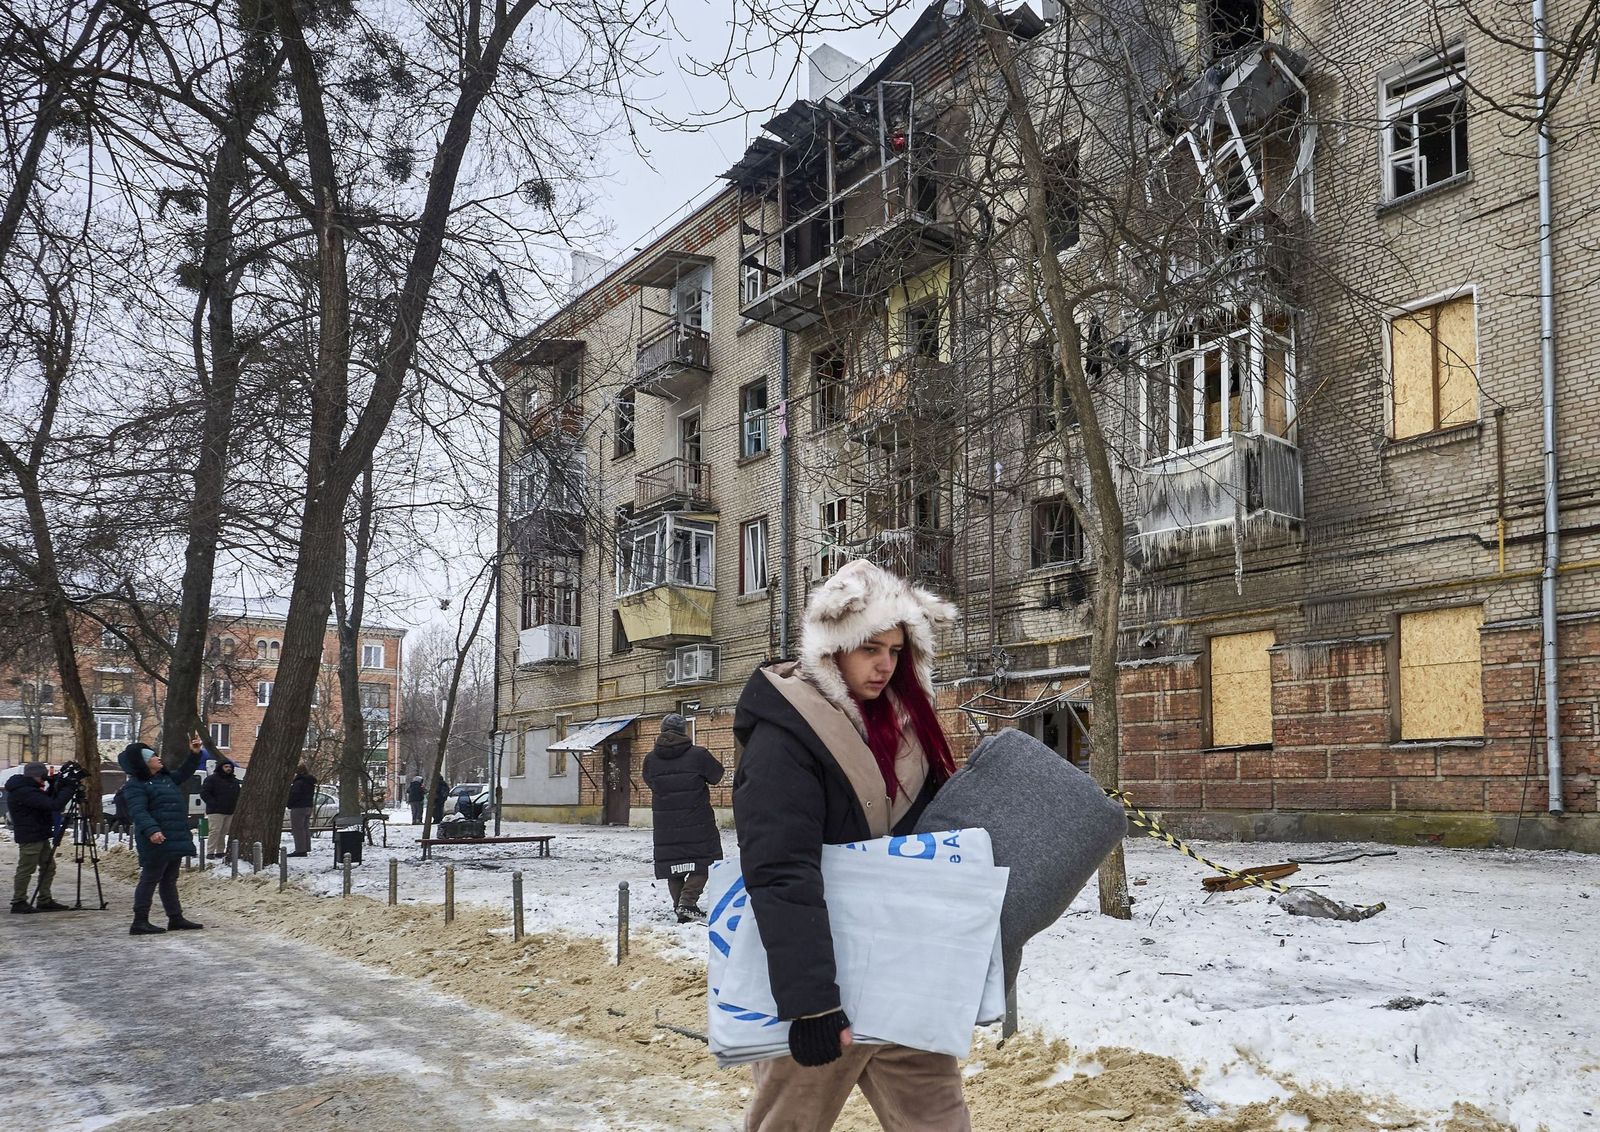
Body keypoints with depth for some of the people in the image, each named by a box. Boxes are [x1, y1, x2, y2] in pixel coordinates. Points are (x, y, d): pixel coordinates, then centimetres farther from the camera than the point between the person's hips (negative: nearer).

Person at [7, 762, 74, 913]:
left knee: (48, 867, 12)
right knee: (26, 869, -2)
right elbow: (54, 805, -27)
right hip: (30, 837, -10)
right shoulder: (24, 792, -21)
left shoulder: (28, 789, 11)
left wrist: (55, 787, 5)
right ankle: (18, 902, 6)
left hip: (40, 835, 10)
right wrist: (68, 789, -16)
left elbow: (46, 801, 20)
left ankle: (45, 901, 17)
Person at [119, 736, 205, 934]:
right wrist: (151, 830, -34)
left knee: (170, 880, 14)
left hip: (176, 839, 9)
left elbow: (183, 772, 36)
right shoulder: (137, 785, -10)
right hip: (157, 841, -9)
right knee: (150, 879, -5)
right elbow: (138, 811, -21)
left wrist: (194, 754, 25)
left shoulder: (165, 777, 18)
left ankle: (176, 918, 20)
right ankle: (140, 921, 0)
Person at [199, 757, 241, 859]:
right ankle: (210, 852, -9)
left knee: (223, 832, 6)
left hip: (230, 812, 6)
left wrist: (235, 805, 12)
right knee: (215, 830, -12)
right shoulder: (212, 779, -2)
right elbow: (204, 793, -8)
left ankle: (220, 851, 12)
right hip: (216, 812, -6)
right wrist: (213, 804, -14)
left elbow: (237, 794, 28)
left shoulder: (234, 780, 18)